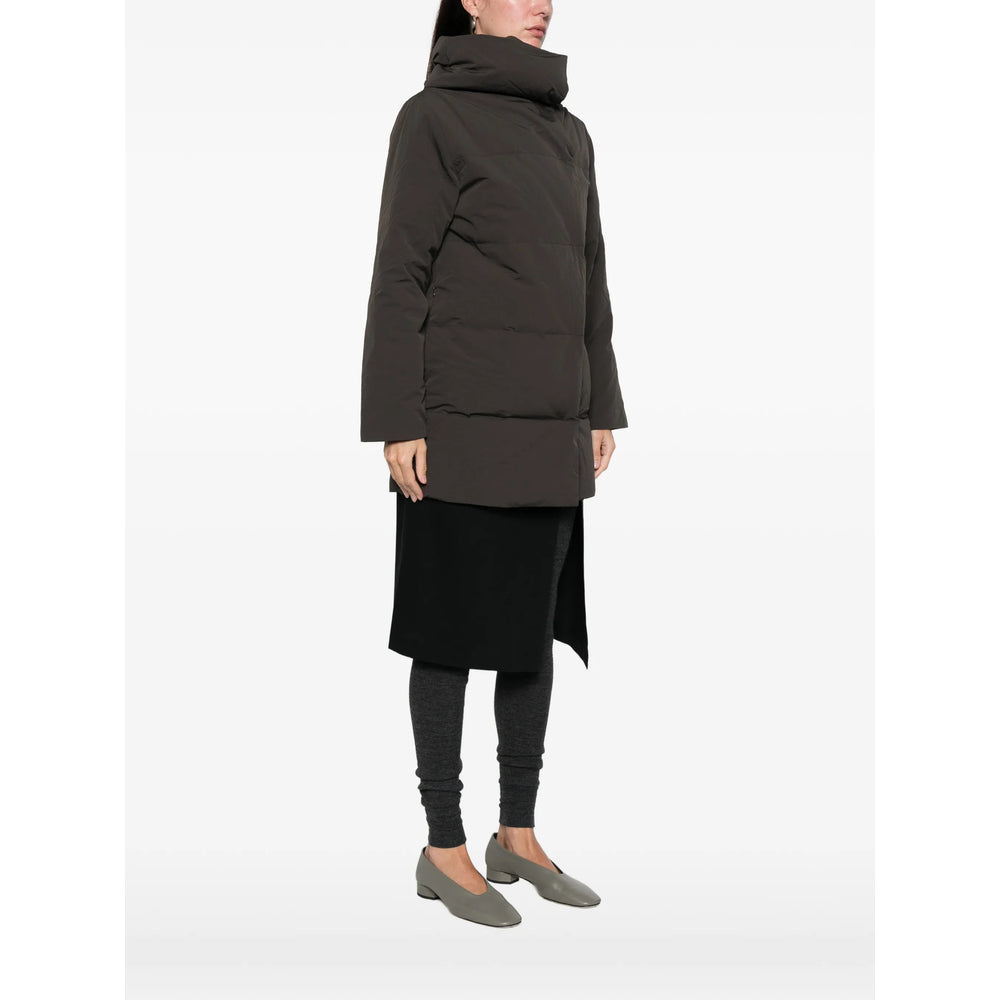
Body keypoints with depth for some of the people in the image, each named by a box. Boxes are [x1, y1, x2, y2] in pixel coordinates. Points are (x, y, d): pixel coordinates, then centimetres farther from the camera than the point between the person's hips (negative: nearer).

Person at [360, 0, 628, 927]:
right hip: (461, 418, -7)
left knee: (537, 624, 9)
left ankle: (518, 835, 21)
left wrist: (601, 408, 13)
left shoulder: (569, 134, 15)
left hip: (547, 423, 7)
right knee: (455, 630, -1)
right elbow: (399, 275, -9)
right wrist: (395, 423, -14)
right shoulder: (430, 116, -5)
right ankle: (443, 847, 11)